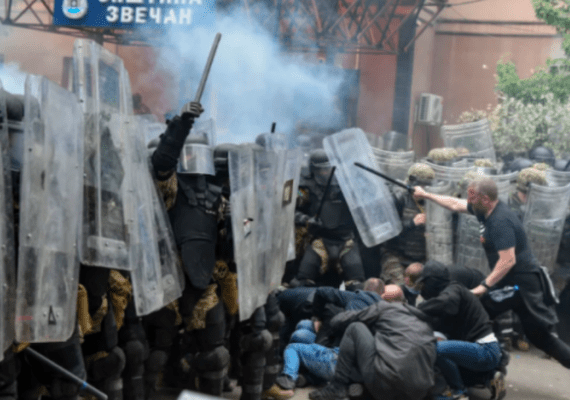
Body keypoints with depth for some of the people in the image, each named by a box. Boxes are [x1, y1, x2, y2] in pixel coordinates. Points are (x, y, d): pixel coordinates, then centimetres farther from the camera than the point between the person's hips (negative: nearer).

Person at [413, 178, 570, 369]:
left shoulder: (500, 221, -23)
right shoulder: (487, 210, 7)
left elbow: (508, 260, -29)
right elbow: (455, 204, 22)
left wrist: (484, 286, -27)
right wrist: (425, 195, 27)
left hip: (521, 281, -9)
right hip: (511, 281, 9)